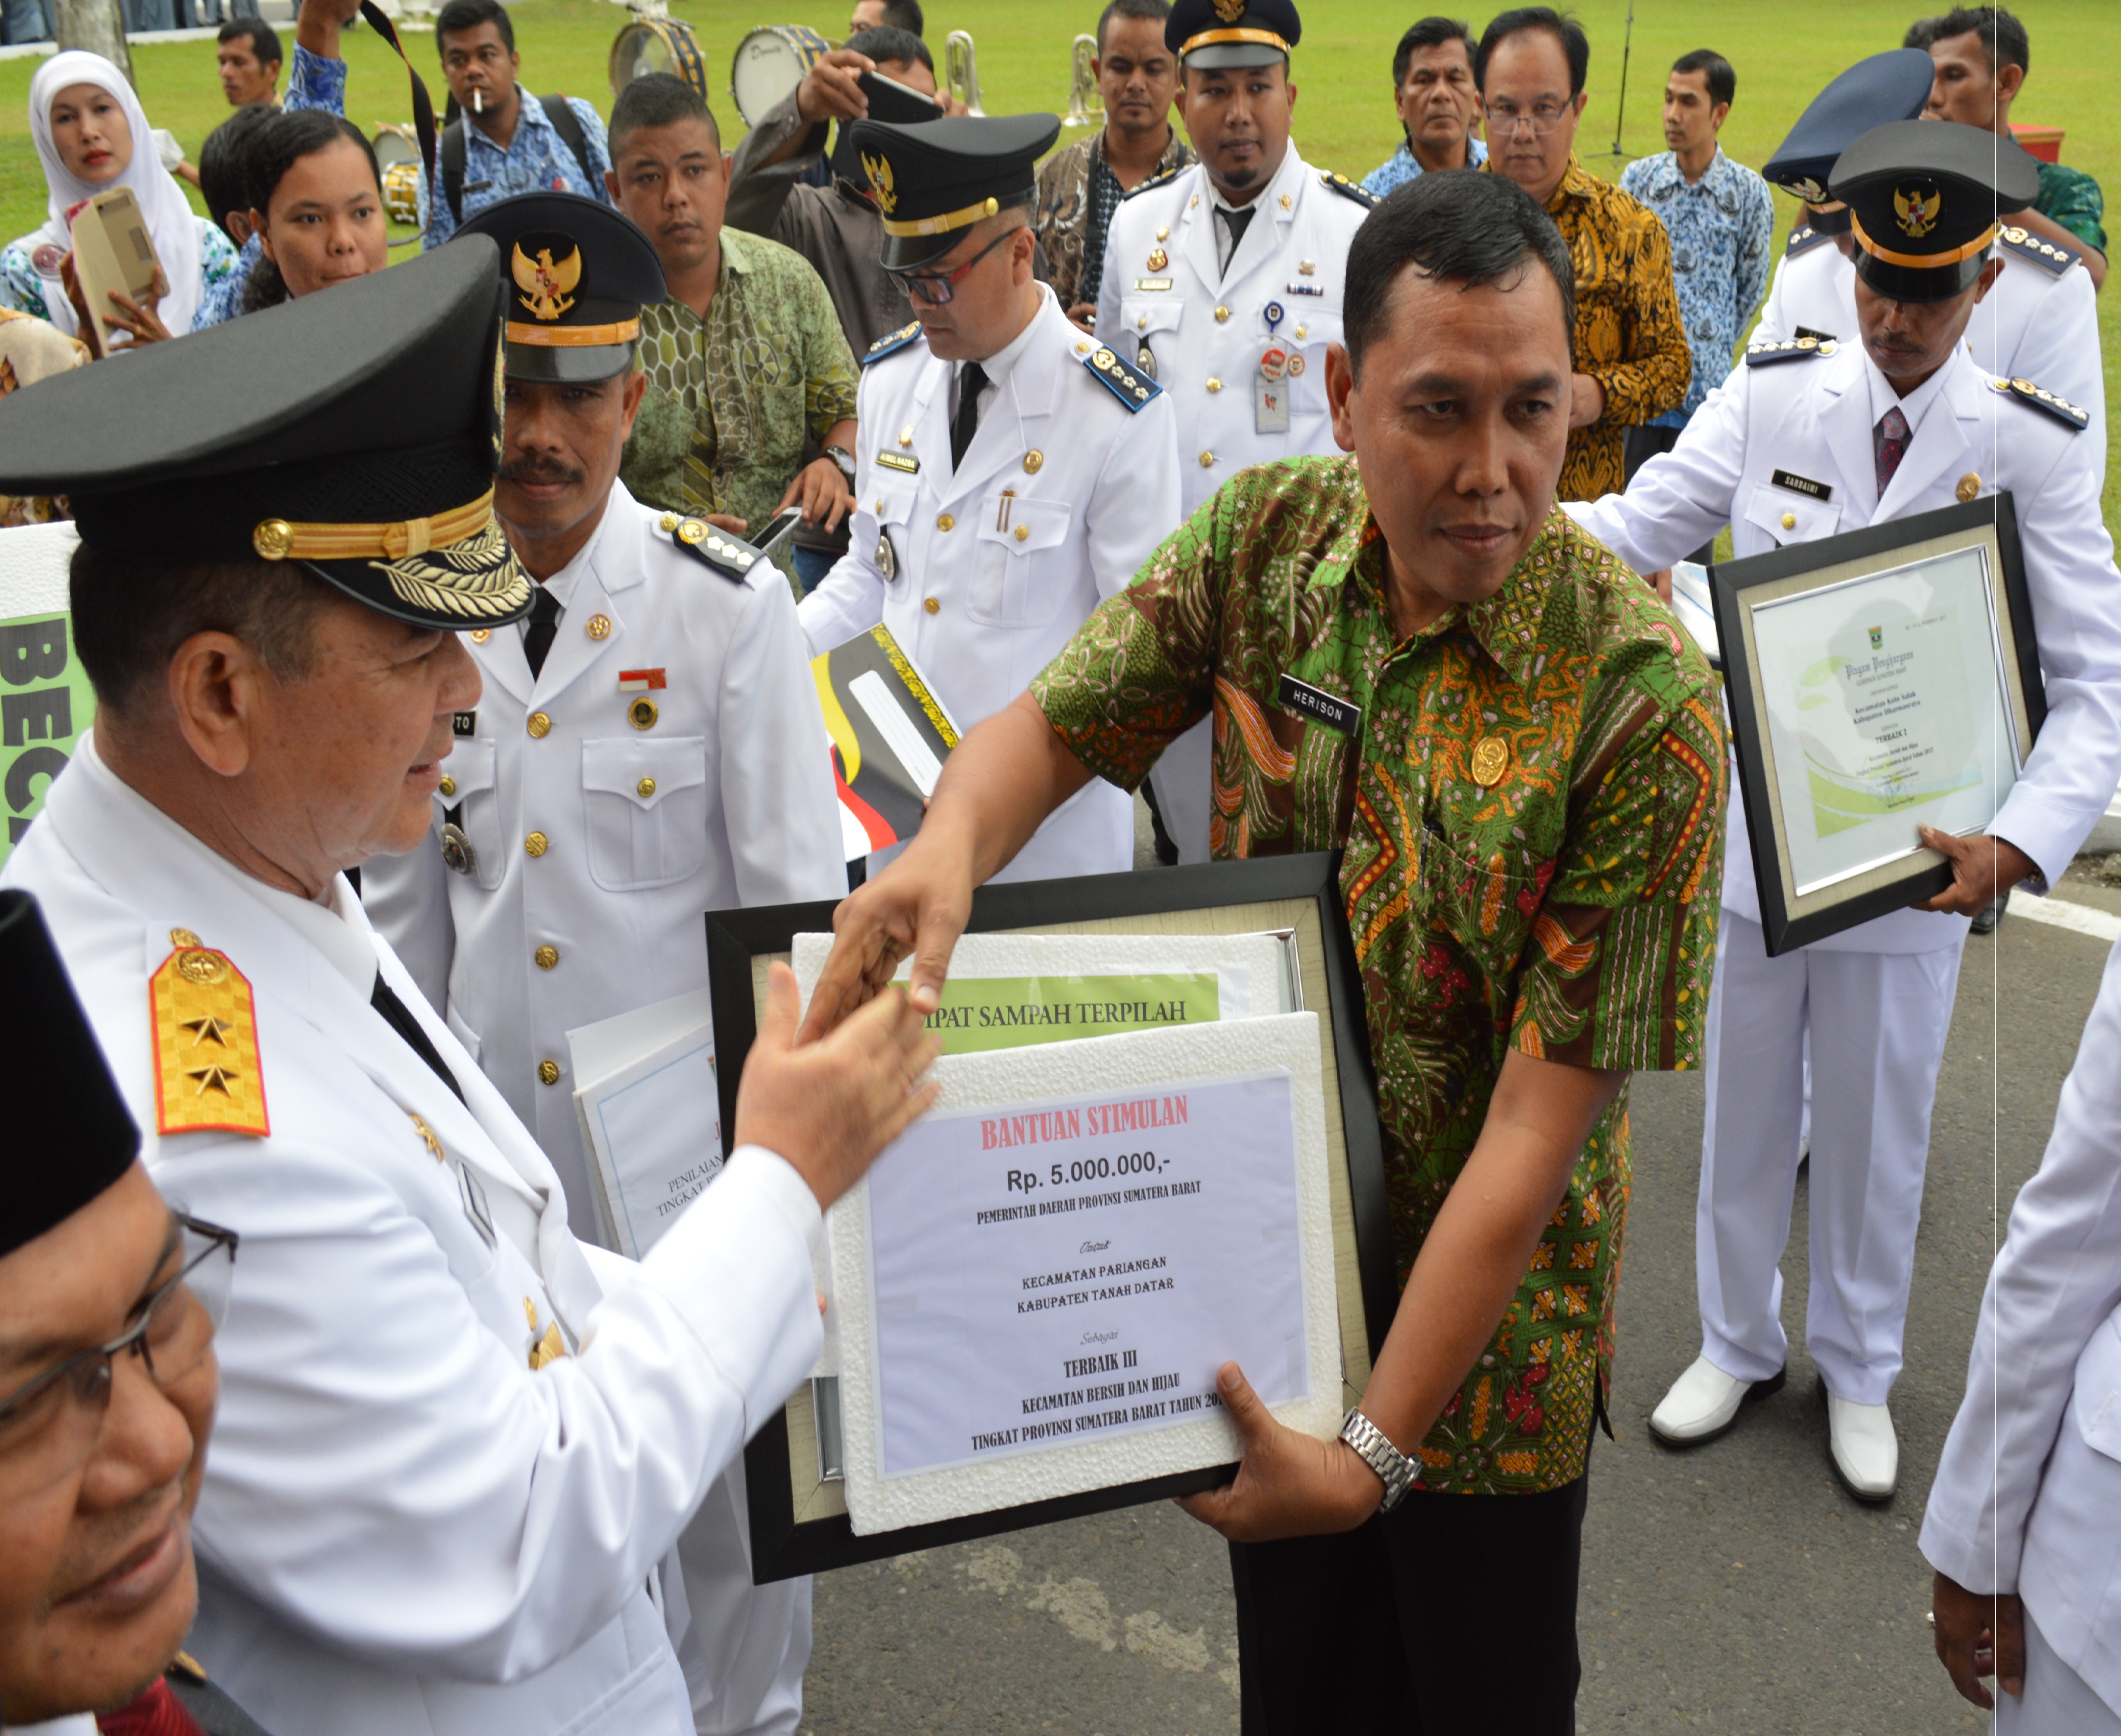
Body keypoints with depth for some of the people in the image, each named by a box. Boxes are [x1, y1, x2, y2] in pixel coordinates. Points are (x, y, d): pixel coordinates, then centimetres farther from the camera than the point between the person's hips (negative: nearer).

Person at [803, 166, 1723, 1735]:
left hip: (1487, 1316, -3)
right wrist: (951, 840, -31)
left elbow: (1541, 1118, -26)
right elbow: (1055, 724, -5)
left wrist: (1379, 1447, -25)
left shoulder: (1643, 705, -26)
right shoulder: (1266, 540, -11)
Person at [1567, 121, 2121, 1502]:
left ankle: (1859, 1372, 38)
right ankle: (1739, 1344, 39)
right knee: (1746, 1108, 16)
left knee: (1877, 1128, 14)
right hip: (1755, 821, 1)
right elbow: (1630, 532, -4)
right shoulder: (1772, 396, -5)